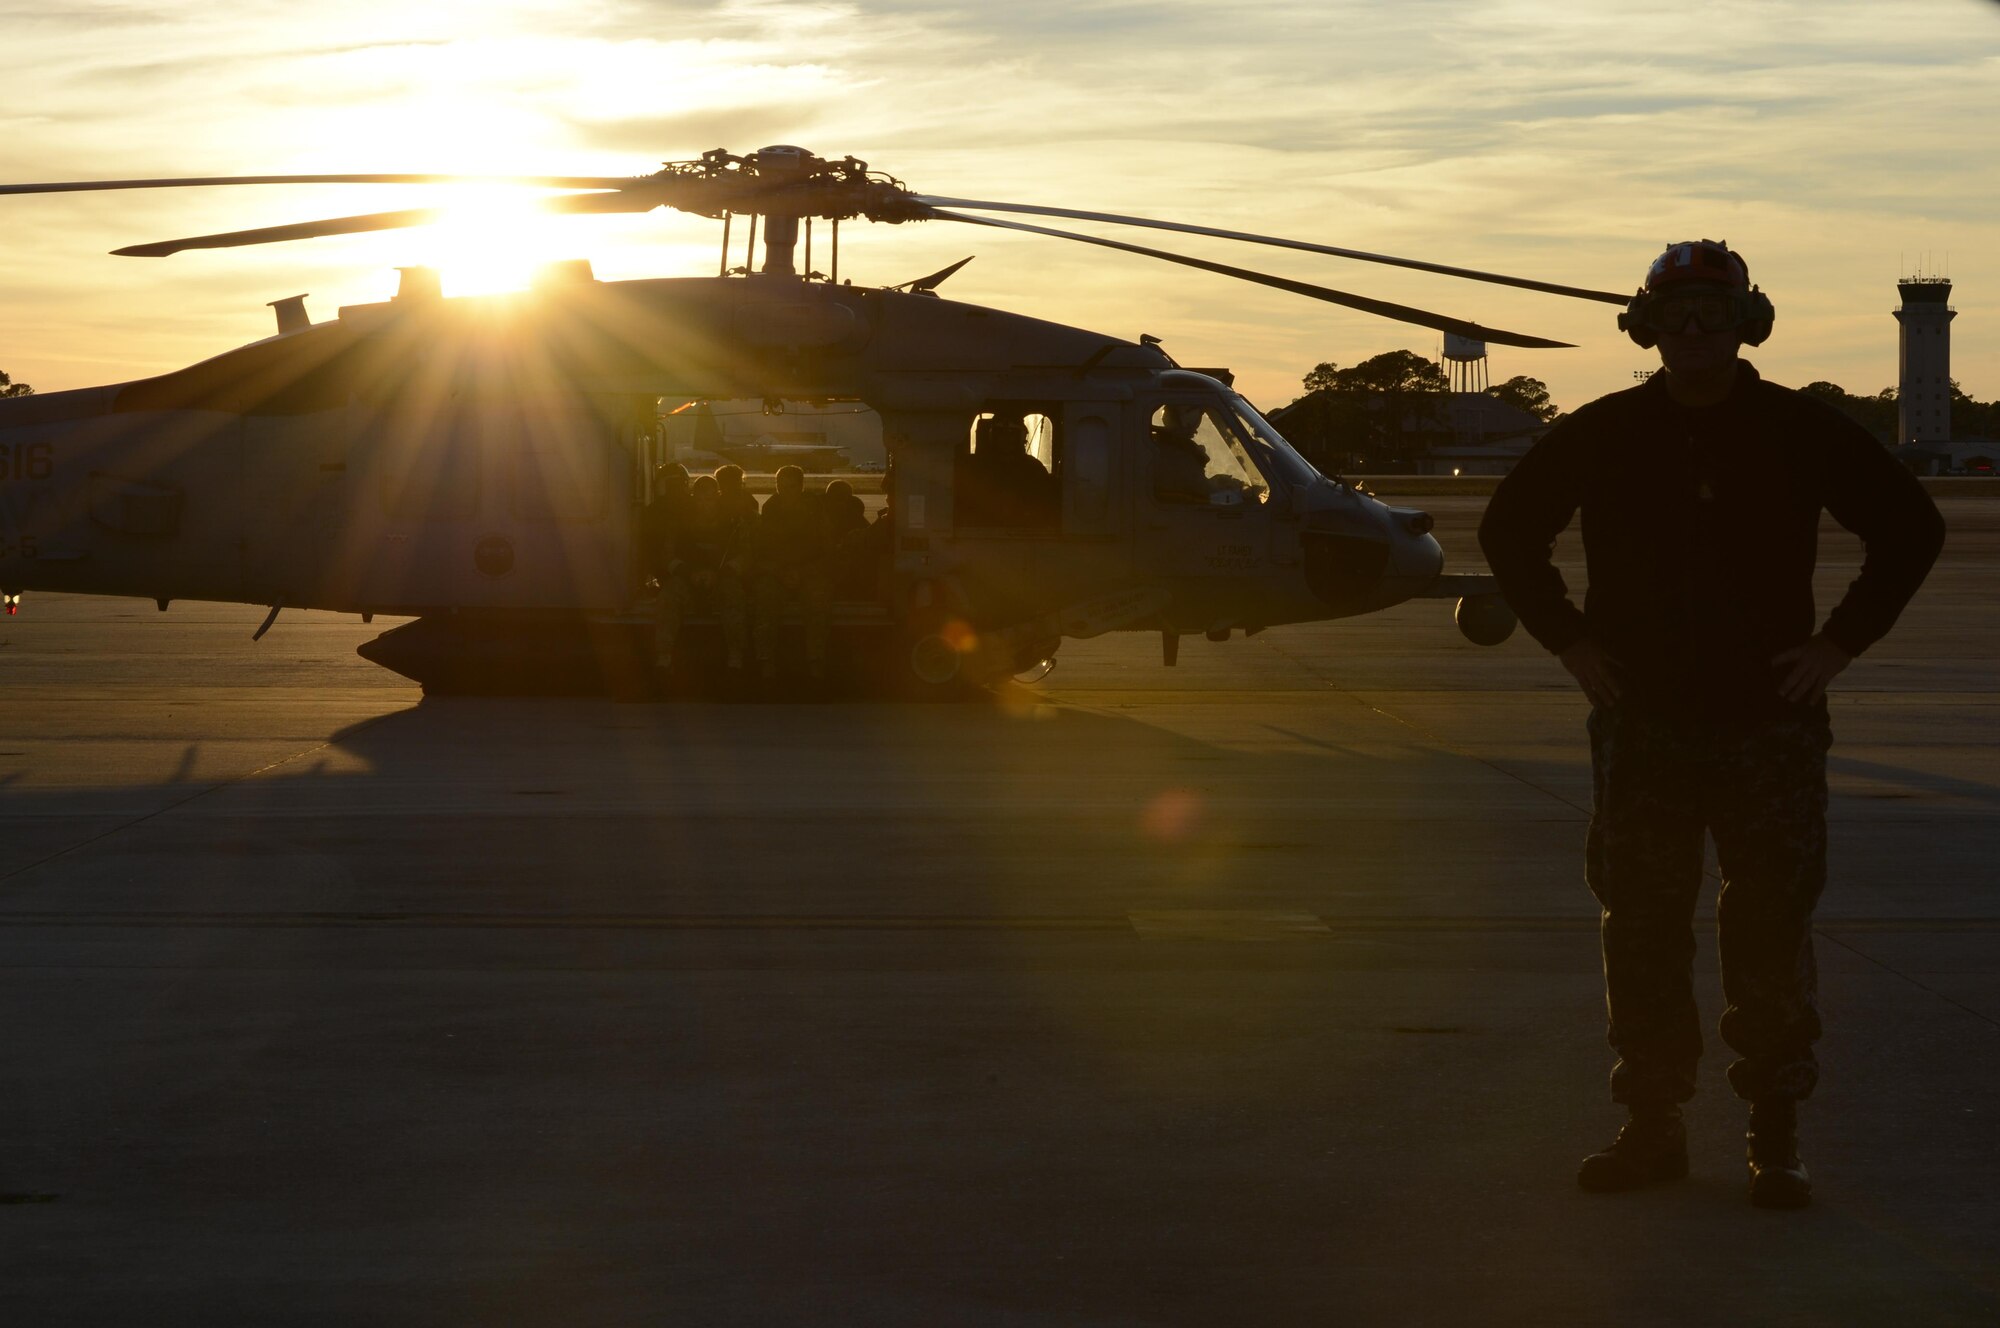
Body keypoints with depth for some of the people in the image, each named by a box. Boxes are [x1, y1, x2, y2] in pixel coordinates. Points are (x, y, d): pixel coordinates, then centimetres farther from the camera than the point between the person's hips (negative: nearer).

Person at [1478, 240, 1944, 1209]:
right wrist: (1569, 640, 7)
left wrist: (1837, 644, 1)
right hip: (1641, 725, 2)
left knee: (1772, 929, -2)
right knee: (1641, 928, 4)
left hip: (1768, 724, -2)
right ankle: (1652, 1127, 13)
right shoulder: (1600, 437, 3)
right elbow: (1508, 529, 16)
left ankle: (1776, 1138, 5)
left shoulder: (1801, 434, 0)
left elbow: (1912, 527, 8)